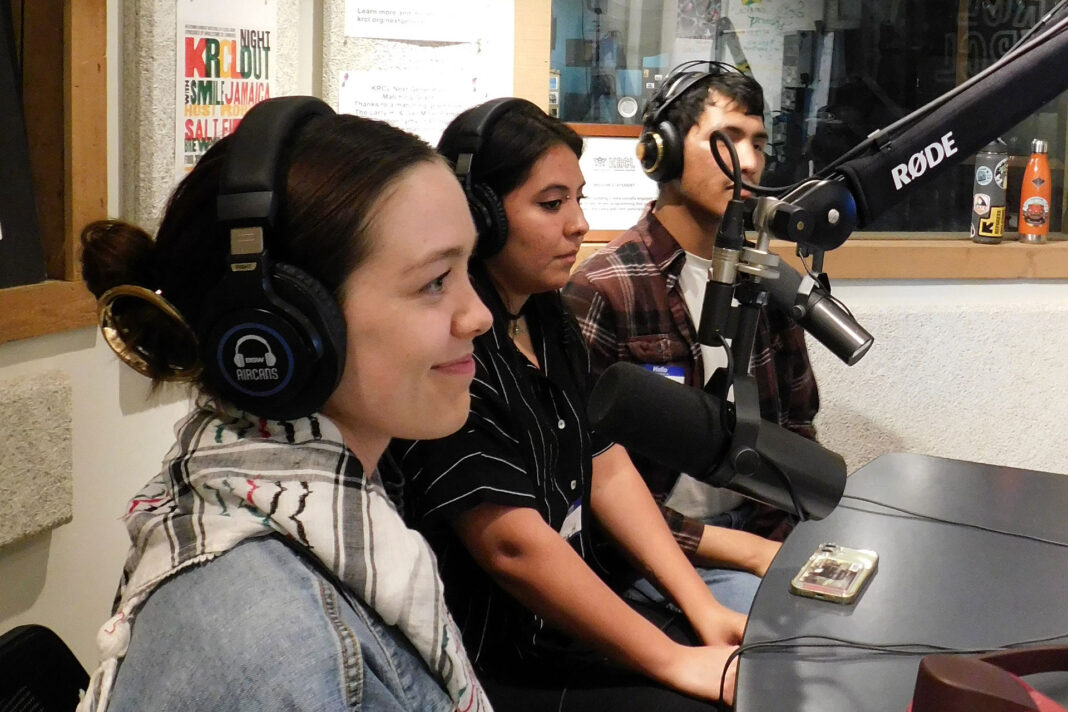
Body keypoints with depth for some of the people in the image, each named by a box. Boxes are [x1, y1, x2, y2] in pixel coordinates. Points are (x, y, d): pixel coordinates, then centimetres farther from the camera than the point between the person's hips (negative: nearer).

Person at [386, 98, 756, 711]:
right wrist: (676, 663, -20)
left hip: (581, 586, 9)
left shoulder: (548, 318, 5)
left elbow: (606, 468, 8)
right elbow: (513, 545, -26)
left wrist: (704, 610, 1)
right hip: (499, 654, -9)